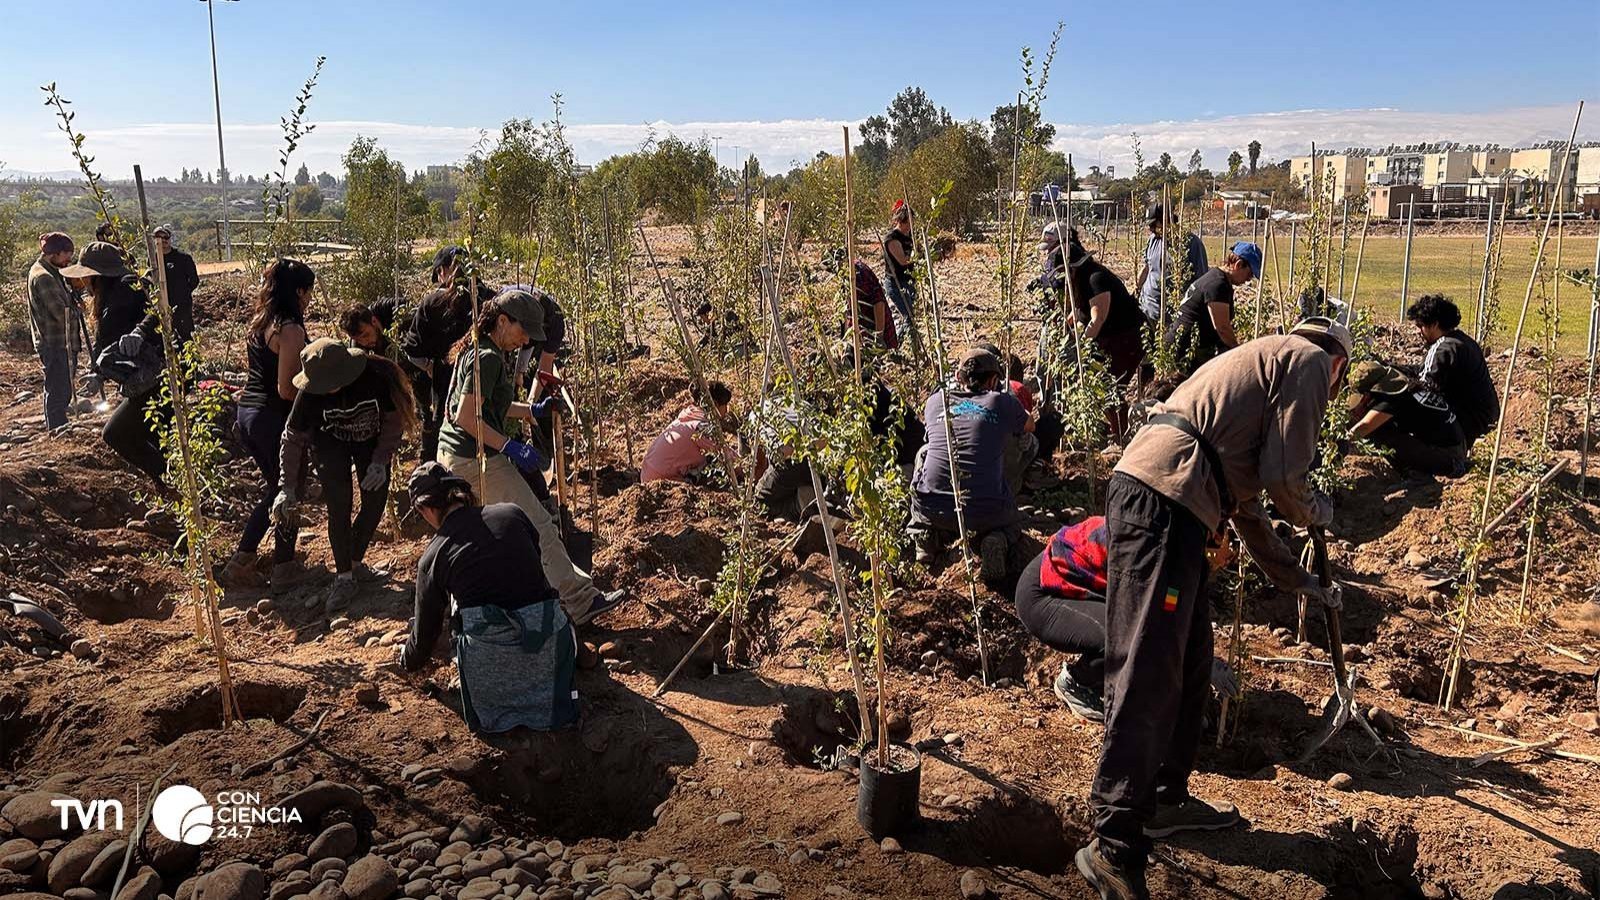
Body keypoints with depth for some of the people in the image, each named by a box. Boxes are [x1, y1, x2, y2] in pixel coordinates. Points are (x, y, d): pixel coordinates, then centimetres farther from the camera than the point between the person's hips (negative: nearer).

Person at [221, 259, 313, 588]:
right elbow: (286, 389, -21)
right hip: (275, 419, -9)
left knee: (274, 486, 23)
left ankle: (241, 561, 24)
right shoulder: (291, 330, -17)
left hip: (247, 413, 9)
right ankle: (284, 568, 18)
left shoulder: (259, 323, 10)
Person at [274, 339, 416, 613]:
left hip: (372, 441, 1)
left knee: (375, 504, 0)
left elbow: (393, 420, -16)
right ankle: (343, 577, 1)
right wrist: (287, 488, -17)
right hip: (332, 444, -1)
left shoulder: (377, 377, -32)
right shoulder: (310, 394, -28)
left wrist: (381, 461, -22)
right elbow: (293, 438, -16)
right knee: (339, 508, -10)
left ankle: (355, 561, 22)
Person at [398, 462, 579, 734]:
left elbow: (426, 627, 17)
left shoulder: (433, 557, 4)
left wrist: (408, 660, 41)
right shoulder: (512, 513, 7)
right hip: (549, 636, 2)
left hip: (489, 651, -2)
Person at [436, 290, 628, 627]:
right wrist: (510, 447, -24)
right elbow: (466, 417, -22)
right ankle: (580, 602, -8)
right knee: (540, 527, -9)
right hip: (478, 459, -11)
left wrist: (532, 410, 15)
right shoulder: (488, 358, -17)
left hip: (452, 454, 11)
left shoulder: (475, 350, 14)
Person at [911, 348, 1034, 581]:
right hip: (985, 513, -1)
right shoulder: (1002, 403, 5)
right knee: (1008, 523, 35)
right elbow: (1030, 426, 28)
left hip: (930, 507, 2)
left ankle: (924, 531, 18)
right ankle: (996, 541, -2)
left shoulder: (935, 401, 10)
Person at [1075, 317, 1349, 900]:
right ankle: (1114, 848, -6)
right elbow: (1282, 476, -4)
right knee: (1149, 674, -10)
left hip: (1144, 491, 10)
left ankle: (1165, 800, 30)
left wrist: (1296, 578, 40)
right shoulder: (1310, 360, 6)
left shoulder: (1266, 360, 33)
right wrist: (1315, 512, 18)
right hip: (1161, 503, -10)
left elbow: (1243, 500, 35)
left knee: (1190, 659, 18)